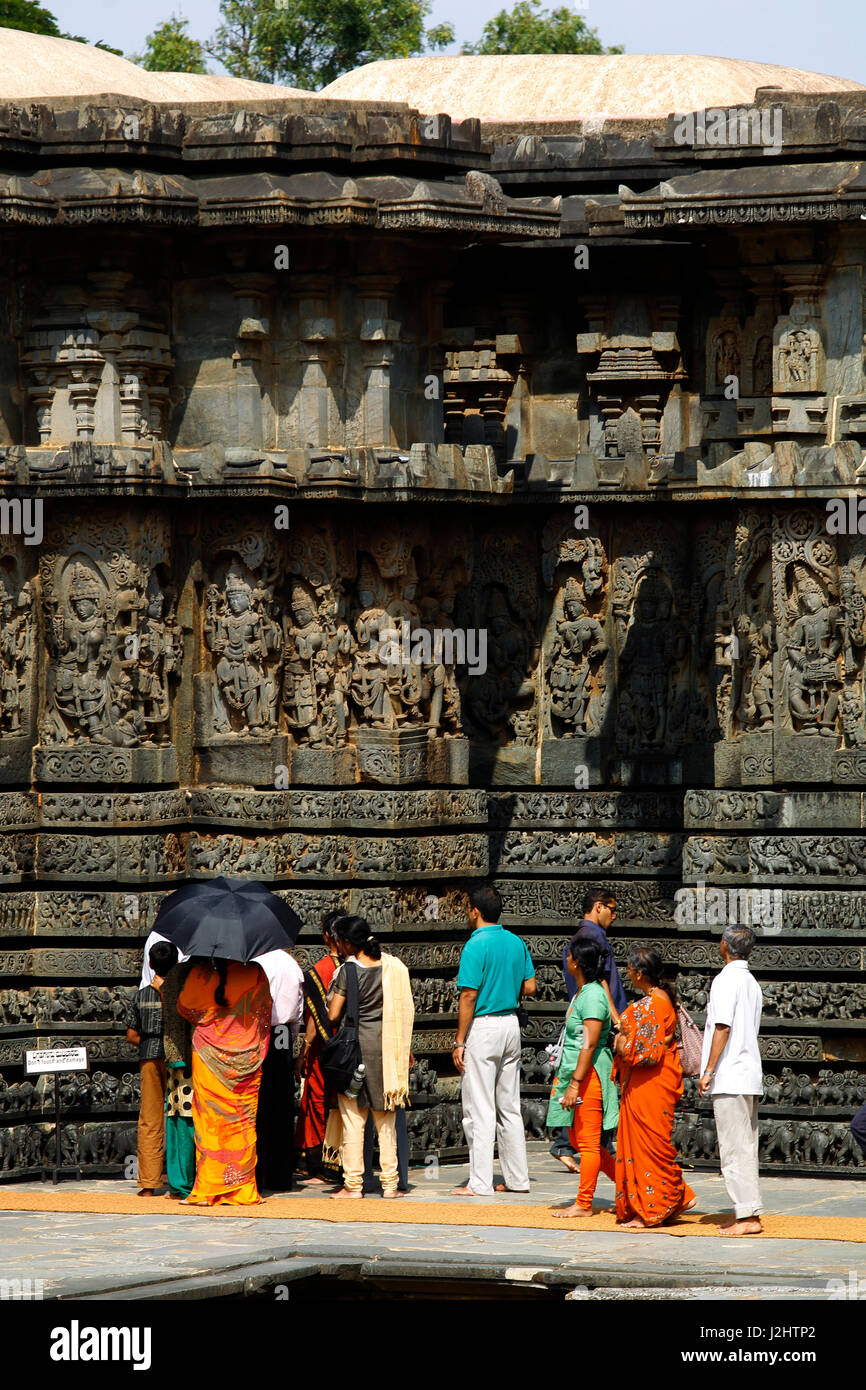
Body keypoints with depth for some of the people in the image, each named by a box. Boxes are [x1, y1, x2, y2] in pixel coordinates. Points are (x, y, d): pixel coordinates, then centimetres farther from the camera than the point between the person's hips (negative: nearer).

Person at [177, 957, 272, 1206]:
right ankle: (243, 1190, 9)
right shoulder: (256, 974, -6)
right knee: (244, 1122, 7)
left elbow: (184, 1006, 7)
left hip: (210, 1054, -1)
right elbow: (266, 1012, 8)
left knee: (209, 1121, 2)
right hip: (246, 1060, 1)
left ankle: (207, 1190, -1)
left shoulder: (201, 974, -9)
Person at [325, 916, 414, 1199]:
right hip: (386, 1048, 4)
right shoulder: (394, 967, 1)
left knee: (353, 1118, 2)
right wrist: (406, 1048, 13)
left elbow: (333, 1015, -9)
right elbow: (405, 1011, 4)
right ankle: (390, 1183, 11)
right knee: (386, 1121, 11)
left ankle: (353, 1184, 2)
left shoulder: (348, 970, -10)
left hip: (355, 1045, -4)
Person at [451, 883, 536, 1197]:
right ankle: (517, 1179, 15)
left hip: (483, 1027, -7)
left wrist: (459, 1042, -13)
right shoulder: (516, 943, 7)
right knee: (510, 1108, 13)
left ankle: (480, 1183, -5)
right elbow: (530, 987, 10)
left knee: (479, 1110, -5)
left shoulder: (476, 946, -14)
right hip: (511, 1024, 7)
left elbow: (469, 997, -16)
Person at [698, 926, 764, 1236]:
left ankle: (747, 1215, -11)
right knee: (746, 1148, 10)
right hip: (750, 1075, 9)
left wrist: (708, 1070, -15)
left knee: (734, 1149, -8)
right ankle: (747, 1213, 11)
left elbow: (723, 1028, -17)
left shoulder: (725, 980, -11)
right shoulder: (753, 983, 16)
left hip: (729, 1078, -9)